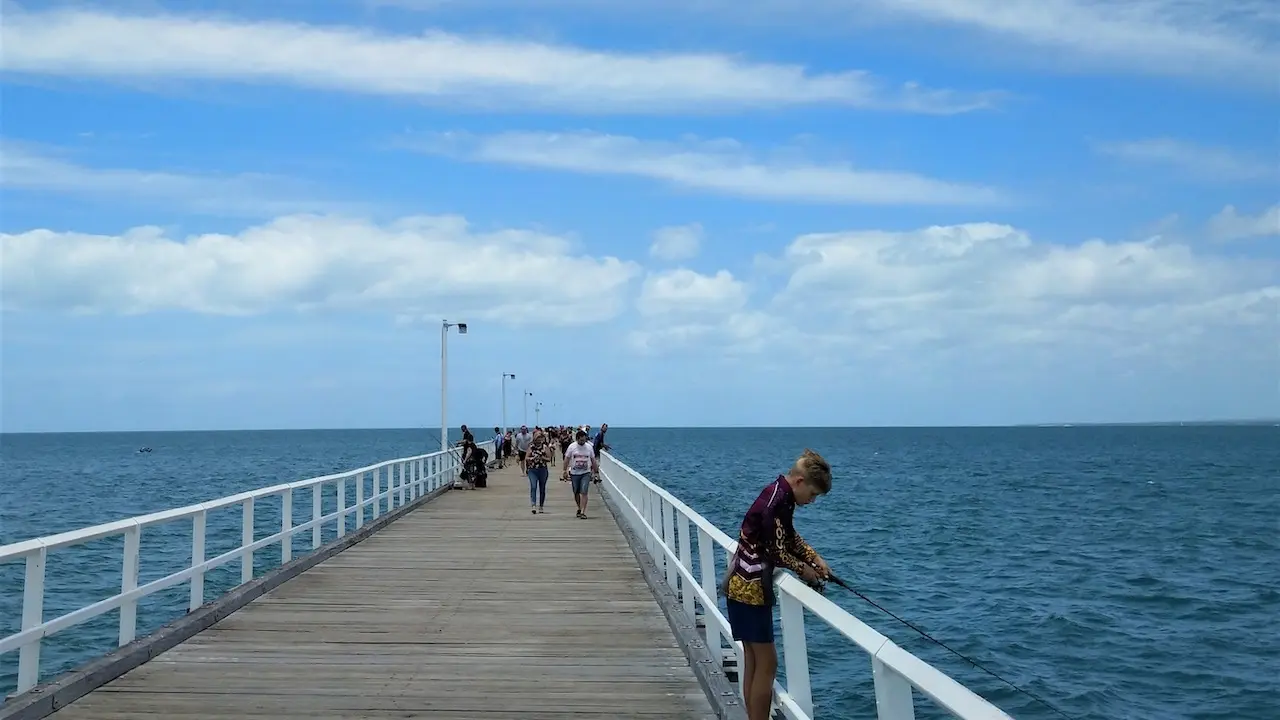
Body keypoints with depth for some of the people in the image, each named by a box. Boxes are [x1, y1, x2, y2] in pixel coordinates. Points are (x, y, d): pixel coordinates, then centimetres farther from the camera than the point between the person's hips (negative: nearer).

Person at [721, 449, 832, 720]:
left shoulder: (780, 495, 8)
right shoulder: (777, 502, -22)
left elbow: (790, 537, 19)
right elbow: (777, 552, -19)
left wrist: (816, 559, 7)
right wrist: (803, 569, -2)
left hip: (744, 586, 10)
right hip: (750, 589, -10)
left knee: (753, 661, 14)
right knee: (767, 663, -3)